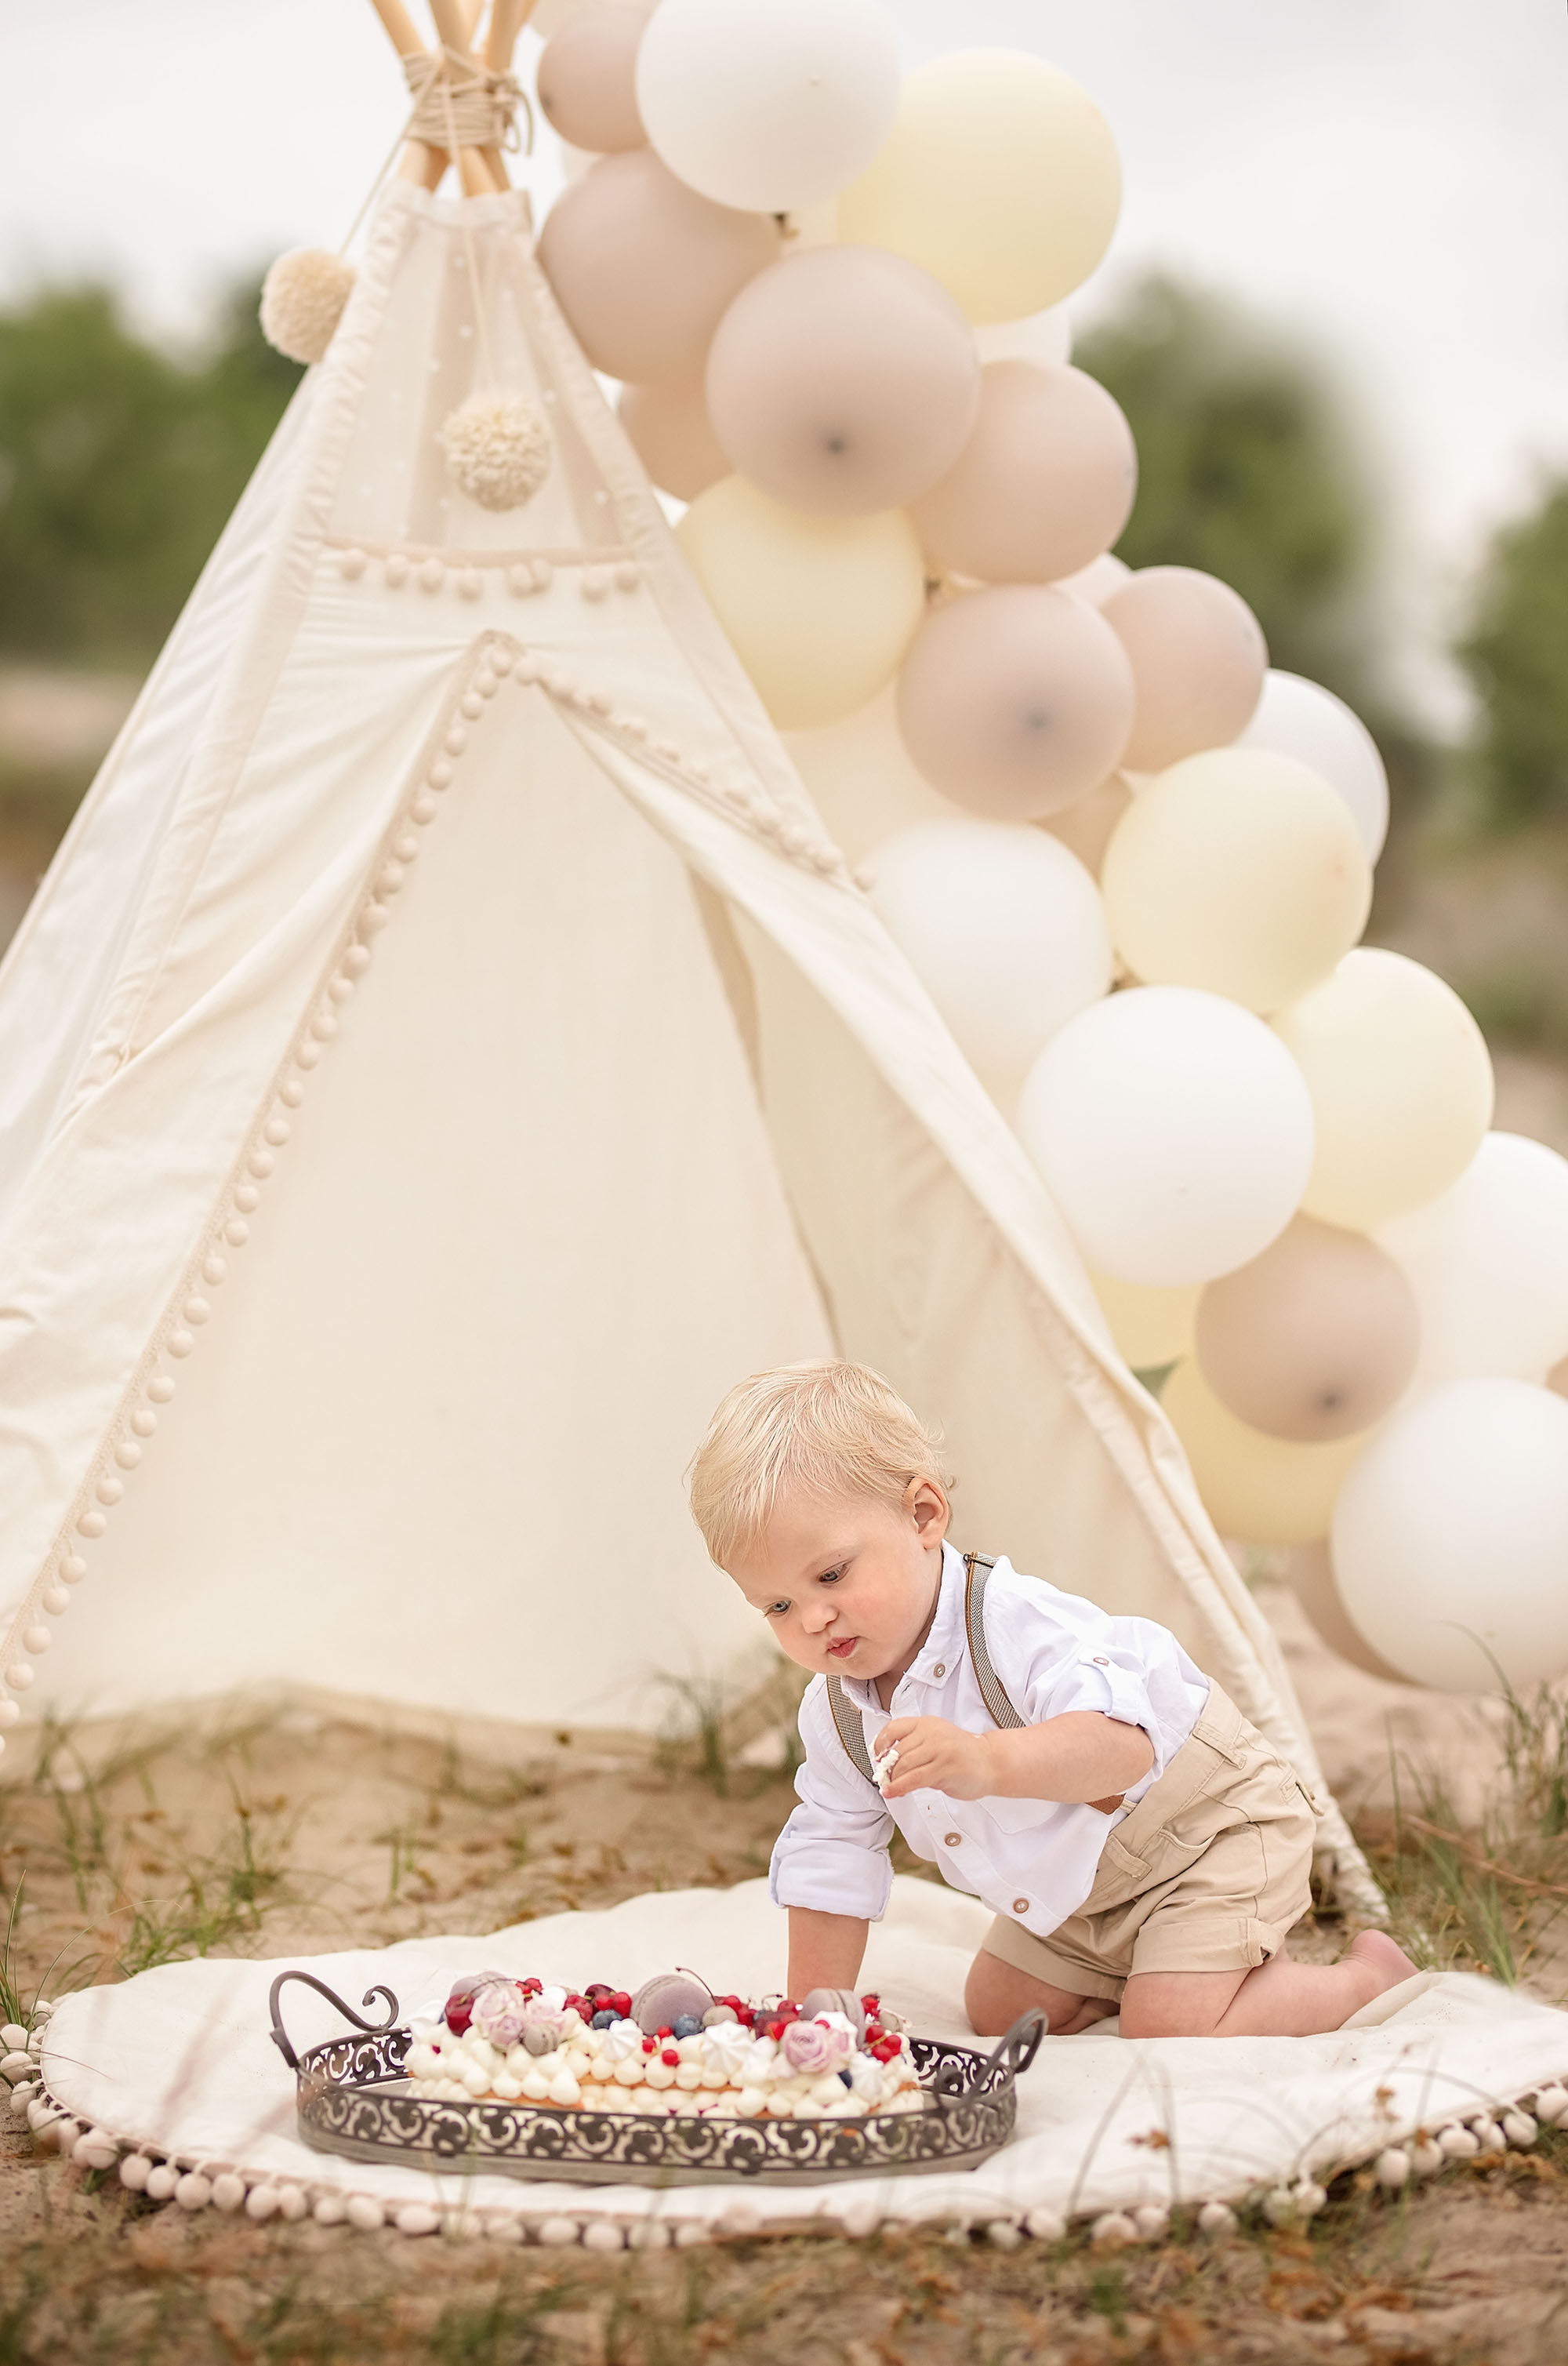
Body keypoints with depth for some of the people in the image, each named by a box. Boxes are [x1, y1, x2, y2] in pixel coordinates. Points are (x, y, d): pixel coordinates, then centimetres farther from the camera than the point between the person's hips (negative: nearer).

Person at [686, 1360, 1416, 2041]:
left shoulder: (1014, 1623, -35)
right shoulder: (834, 1716, -10)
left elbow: (1123, 1745, -51)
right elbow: (829, 1864, 1)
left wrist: (987, 1763, -69)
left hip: (1207, 1821, -8)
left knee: (1173, 2029, -21)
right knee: (998, 2015, 10)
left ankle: (1369, 1974, 4)